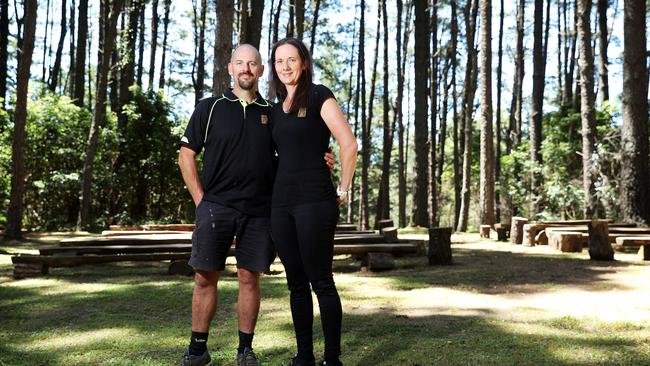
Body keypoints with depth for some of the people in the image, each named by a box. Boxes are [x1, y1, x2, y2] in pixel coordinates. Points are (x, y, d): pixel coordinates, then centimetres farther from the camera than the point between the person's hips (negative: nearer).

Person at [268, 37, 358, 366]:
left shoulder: (318, 96, -3)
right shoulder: (277, 109, 17)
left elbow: (349, 144, -10)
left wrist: (342, 191, -7)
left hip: (314, 201, -7)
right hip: (281, 203, 7)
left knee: (321, 281, -4)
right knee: (296, 282, 9)